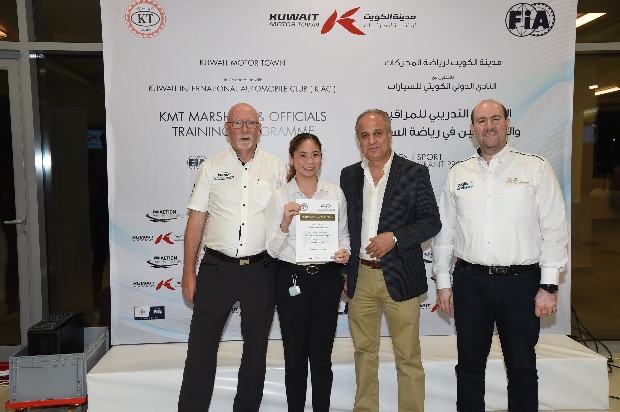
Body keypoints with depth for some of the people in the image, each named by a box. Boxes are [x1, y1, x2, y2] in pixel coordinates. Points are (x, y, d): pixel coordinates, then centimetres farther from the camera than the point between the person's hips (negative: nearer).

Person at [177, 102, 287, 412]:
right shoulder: (211, 167, 3)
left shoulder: (277, 168, 4)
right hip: (217, 268, -1)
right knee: (201, 348, 4)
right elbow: (196, 221, 3)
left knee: (256, 347, 14)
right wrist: (188, 273, -1)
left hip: (261, 269, 1)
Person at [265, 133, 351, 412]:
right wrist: (285, 222, -21)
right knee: (295, 355, 10)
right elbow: (272, 250, -4)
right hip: (292, 279, -1)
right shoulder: (280, 197, -3)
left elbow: (344, 235, 11)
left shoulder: (335, 193, 3)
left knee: (322, 355, 12)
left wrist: (344, 251, -10)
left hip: (327, 279, 2)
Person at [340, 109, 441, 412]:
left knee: (408, 357, 5)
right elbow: (343, 225, 12)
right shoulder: (348, 175, 8)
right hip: (359, 276, 4)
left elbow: (432, 222, -5)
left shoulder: (415, 173, -2)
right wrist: (342, 269, 7)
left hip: (399, 276, -3)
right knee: (364, 352, 16)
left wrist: (394, 237, -19)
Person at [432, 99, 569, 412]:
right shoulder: (458, 174, 7)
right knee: (469, 364, 13)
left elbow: (554, 230, -2)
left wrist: (549, 286, -7)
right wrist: (443, 283, 7)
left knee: (522, 367, 11)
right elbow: (444, 232, 9)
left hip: (521, 281, -2)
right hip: (470, 281, 2)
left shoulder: (536, 168, 0)